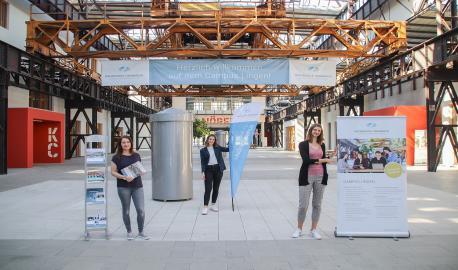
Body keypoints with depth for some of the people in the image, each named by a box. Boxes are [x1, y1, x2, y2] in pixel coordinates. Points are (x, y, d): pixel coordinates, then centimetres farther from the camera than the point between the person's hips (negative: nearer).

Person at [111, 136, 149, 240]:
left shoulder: (136, 155, 12)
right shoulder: (117, 157, 1)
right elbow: (113, 172, -2)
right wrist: (124, 177, -17)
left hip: (137, 186, 2)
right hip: (123, 187, -2)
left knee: (141, 210, -3)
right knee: (126, 211, 8)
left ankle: (141, 232, 14)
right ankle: (129, 232, 25)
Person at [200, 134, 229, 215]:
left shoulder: (217, 148, 11)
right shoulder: (203, 150, 5)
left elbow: (227, 149, 9)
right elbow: (202, 162, 2)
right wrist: (203, 172, -7)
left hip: (218, 169, 3)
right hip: (208, 169, -3)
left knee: (216, 188, 8)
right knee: (208, 188, -10)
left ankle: (213, 205, 19)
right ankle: (205, 207, -10)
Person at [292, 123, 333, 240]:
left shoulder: (322, 145, 13)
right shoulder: (303, 144, 0)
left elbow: (324, 163, 14)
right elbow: (306, 160, -13)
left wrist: (325, 176, 7)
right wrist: (321, 160, -11)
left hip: (320, 177, 4)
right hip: (307, 177, -4)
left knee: (317, 204, 8)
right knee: (303, 205, -2)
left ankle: (314, 230, 18)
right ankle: (299, 229, 14)